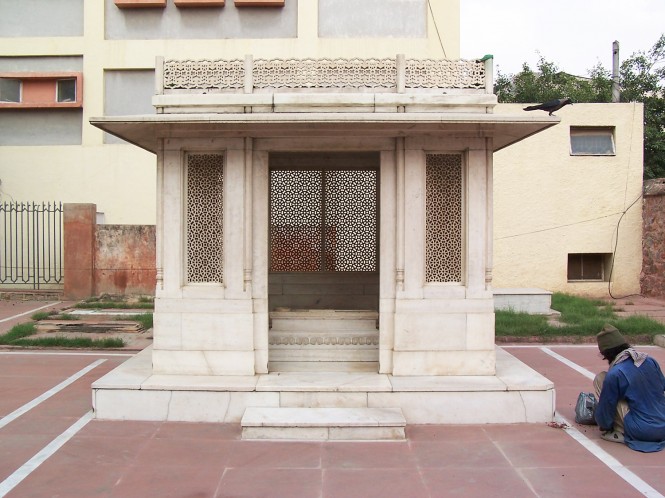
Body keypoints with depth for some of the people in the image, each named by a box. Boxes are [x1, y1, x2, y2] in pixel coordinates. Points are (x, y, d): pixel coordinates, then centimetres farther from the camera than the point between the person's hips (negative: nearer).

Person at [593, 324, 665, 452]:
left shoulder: (614, 374, -14)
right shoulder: (650, 361, 2)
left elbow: (606, 407, -4)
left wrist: (604, 426, 16)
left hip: (641, 432, -7)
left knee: (600, 379, -1)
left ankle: (619, 432, 1)